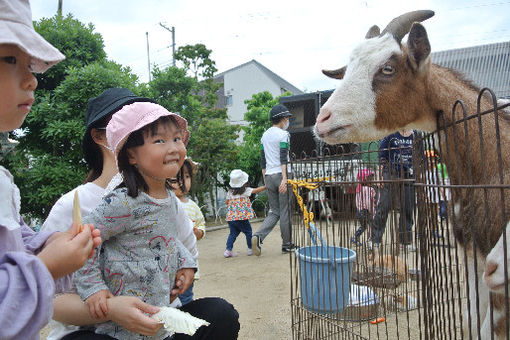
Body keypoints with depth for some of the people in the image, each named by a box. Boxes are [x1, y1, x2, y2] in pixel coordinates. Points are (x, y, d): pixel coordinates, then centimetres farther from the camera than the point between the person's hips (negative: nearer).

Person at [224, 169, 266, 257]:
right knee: (248, 232, 10)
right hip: (241, 217, -5)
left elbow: (226, 202, 16)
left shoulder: (230, 192, 8)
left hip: (230, 217, 5)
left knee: (233, 233, 14)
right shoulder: (245, 190, -5)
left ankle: (228, 249, 9)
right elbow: (256, 190, -1)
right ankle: (250, 249, 17)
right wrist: (266, 186, 8)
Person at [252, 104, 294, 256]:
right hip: (281, 175, -7)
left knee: (274, 212, 11)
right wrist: (284, 179, -22)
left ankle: (258, 236, -10)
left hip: (269, 176, 7)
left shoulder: (265, 135, 17)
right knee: (285, 212, 3)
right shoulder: (283, 134, -5)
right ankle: (286, 245, 12)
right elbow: (283, 158, -17)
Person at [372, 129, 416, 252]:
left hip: (409, 178, 3)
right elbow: (382, 157, 1)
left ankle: (405, 241, 17)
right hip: (391, 176, -3)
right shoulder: (390, 136, 3)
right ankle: (375, 239, 0)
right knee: (383, 207, -6)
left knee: (408, 209, 6)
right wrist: (382, 175, -6)